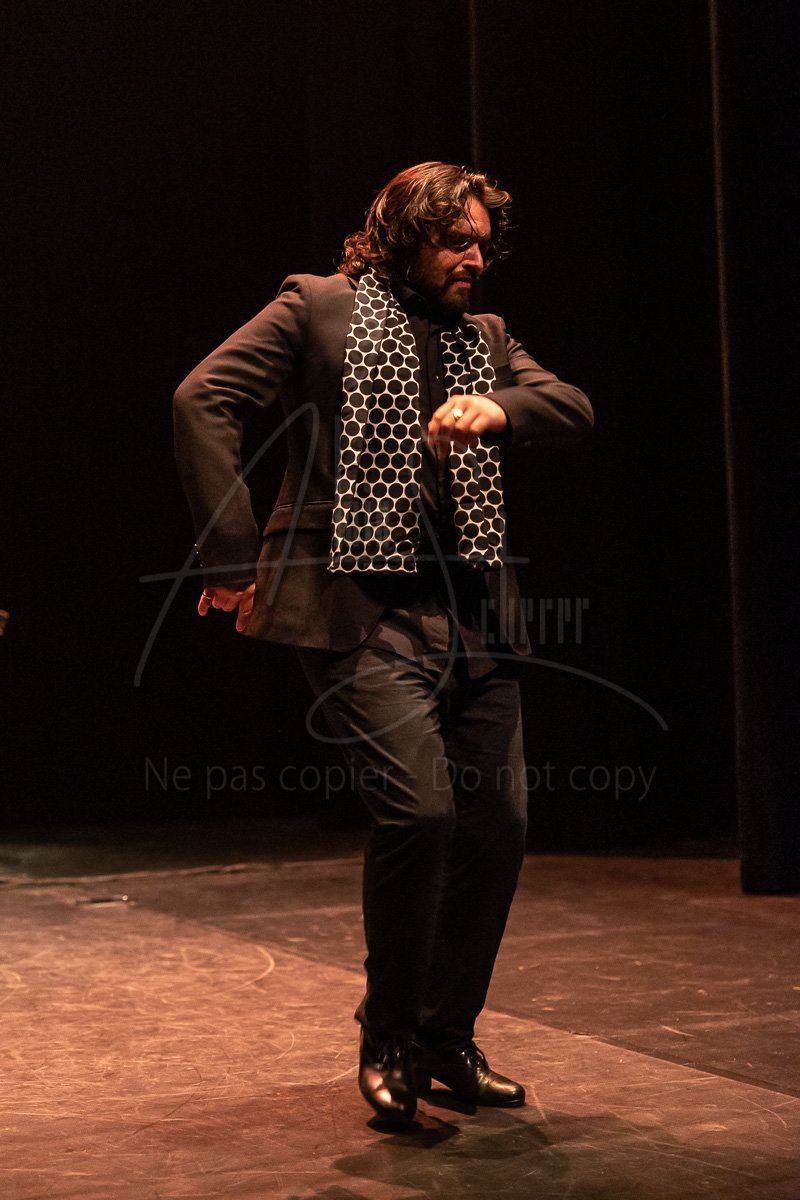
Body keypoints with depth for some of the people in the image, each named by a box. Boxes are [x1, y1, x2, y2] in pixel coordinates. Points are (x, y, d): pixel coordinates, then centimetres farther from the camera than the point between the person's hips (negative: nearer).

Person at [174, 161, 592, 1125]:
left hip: (472, 617, 7)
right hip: (364, 611, -6)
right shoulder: (318, 308, 4)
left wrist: (497, 409, -13)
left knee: (496, 825, 4)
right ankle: (386, 1040, 1)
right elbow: (202, 400, -5)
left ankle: (446, 1043, 21)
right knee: (419, 807, -19)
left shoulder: (485, 338, 21)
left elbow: (575, 411, 10)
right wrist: (234, 554, -11)